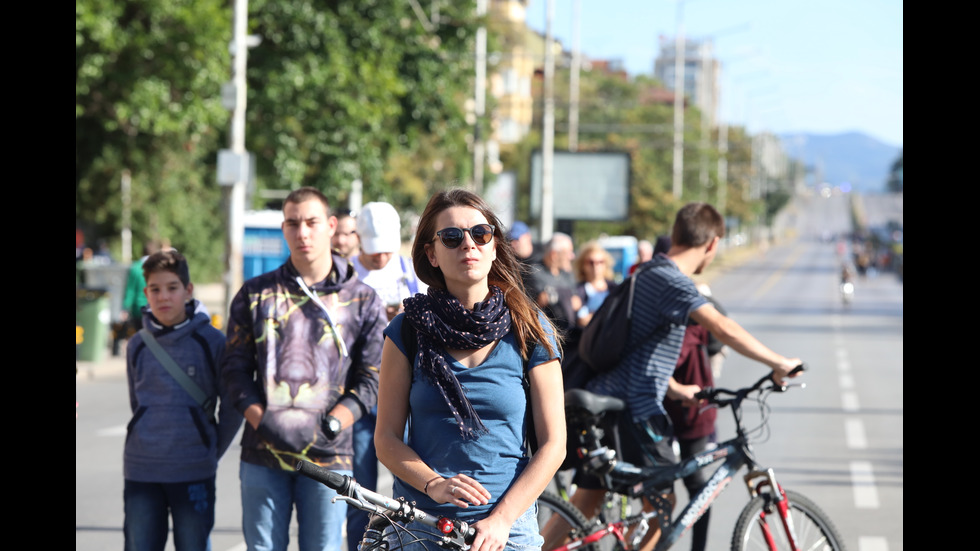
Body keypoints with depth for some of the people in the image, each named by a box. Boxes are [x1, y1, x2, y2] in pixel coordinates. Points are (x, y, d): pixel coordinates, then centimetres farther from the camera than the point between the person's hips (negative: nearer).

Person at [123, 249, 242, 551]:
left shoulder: (212, 341, -3)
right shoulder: (137, 346, 6)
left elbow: (232, 406, 5)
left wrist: (213, 450, 8)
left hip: (193, 473, -3)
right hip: (141, 471, 3)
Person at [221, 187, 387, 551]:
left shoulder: (363, 301, 7)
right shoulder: (255, 295, 10)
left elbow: (371, 379, 4)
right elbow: (235, 367, 7)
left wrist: (331, 424, -12)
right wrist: (260, 419, -9)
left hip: (329, 455, -1)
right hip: (263, 453, 1)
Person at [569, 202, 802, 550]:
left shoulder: (650, 273, 15)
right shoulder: (672, 282, -16)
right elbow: (723, 328, -31)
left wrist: (675, 389, 30)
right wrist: (779, 363, -25)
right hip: (634, 410, -9)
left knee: (586, 501, 14)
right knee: (660, 502, 3)